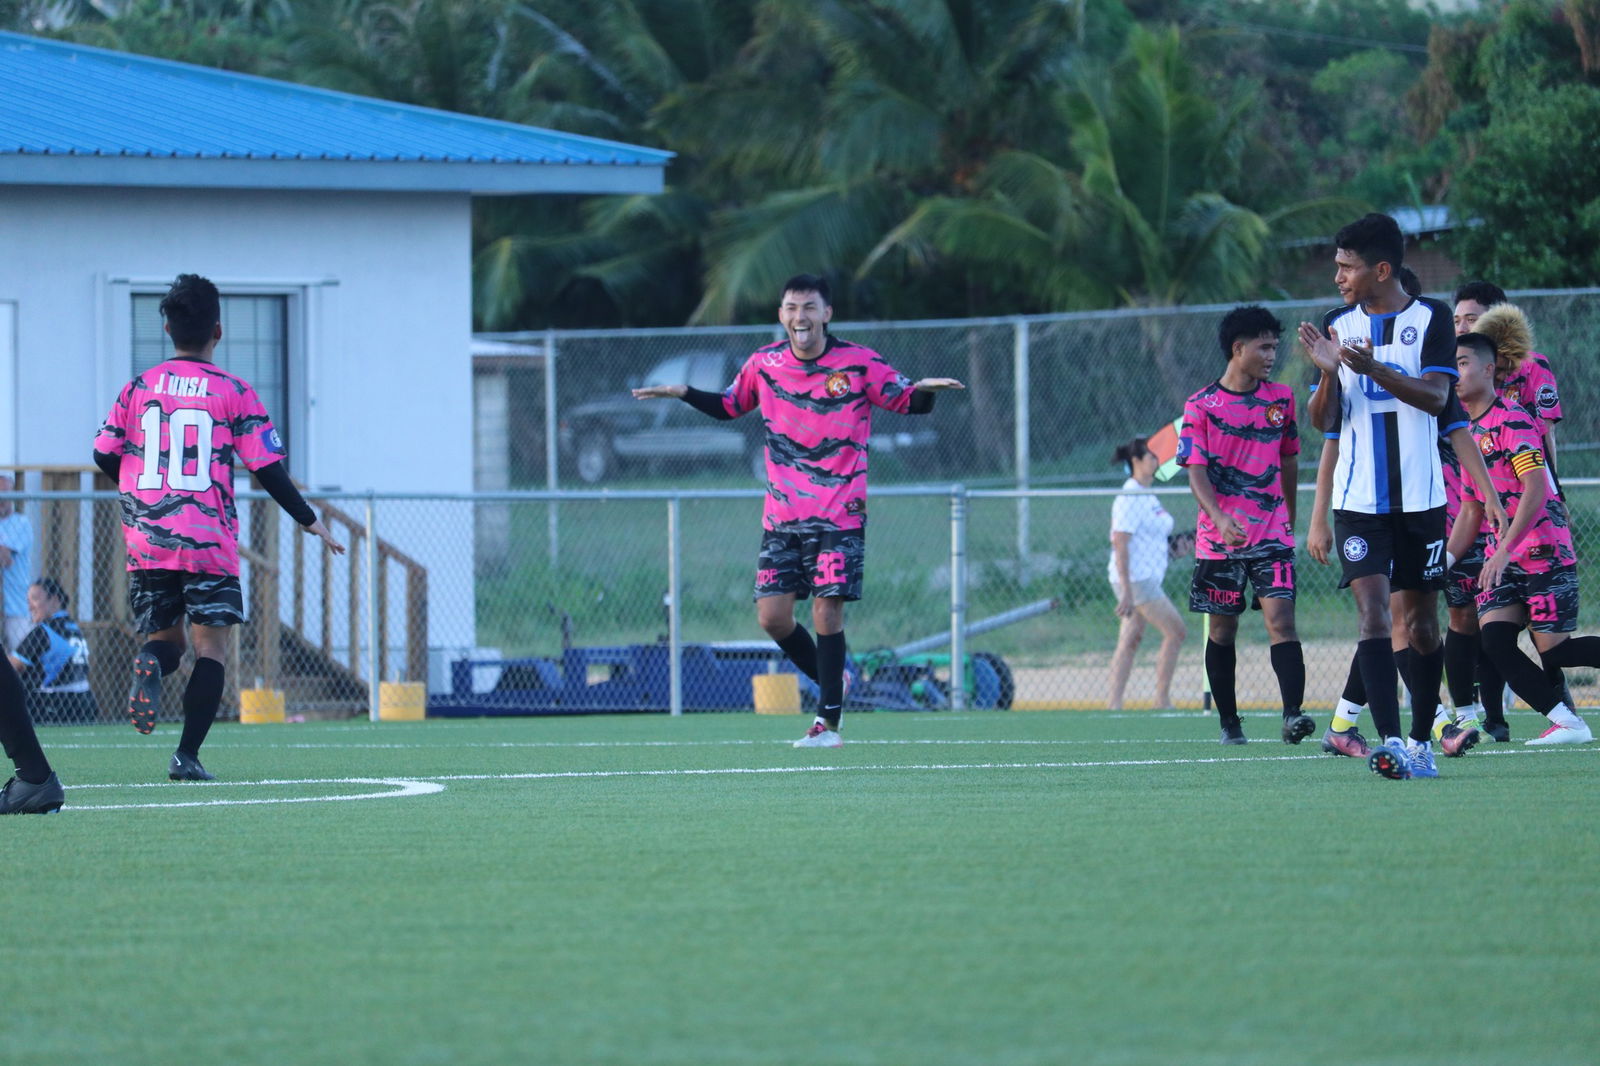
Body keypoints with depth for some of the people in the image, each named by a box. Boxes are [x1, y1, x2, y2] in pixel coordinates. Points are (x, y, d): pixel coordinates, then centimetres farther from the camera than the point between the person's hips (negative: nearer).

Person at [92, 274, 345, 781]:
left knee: (164, 638, 15)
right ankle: (187, 755, -9)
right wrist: (309, 521, 10)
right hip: (209, 544, -3)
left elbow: (105, 455, 8)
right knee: (211, 646, 3)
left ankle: (150, 663, -22)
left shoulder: (138, 388, 6)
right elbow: (268, 467, -3)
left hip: (146, 543, 3)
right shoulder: (234, 392, -2)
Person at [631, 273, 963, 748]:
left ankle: (829, 721, -1)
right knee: (772, 616, -1)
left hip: (839, 514, -4)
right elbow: (728, 405, 19)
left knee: (827, 611, -9)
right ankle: (832, 685, 22)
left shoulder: (859, 364, -7)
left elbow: (908, 402, 1)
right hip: (782, 516, 4)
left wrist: (924, 389, -22)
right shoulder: (764, 364, 3)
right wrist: (683, 393, 4)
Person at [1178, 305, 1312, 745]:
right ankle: (1228, 721, 18)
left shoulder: (1281, 398, 7)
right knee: (1222, 630, 7)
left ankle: (1293, 714, -24)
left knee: (1280, 619, -14)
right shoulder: (1201, 406, -3)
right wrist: (1220, 518, -26)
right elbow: (1197, 472, -10)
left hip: (1272, 533, 1)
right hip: (1218, 539, -1)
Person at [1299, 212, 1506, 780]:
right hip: (1358, 498, 1)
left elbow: (1436, 397, -13)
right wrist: (1329, 373, -15)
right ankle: (1389, 740, -23)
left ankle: (1421, 741, 19)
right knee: (1372, 606, -15)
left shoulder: (1431, 318, -2)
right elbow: (1323, 421, 5)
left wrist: (1375, 369, -27)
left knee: (1422, 619, 6)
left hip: (1420, 496, -1)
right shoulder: (1338, 325, 6)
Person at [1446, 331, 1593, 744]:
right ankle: (1565, 721, -8)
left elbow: (1536, 488, -21)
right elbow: (1471, 509, 22)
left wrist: (1504, 551, -26)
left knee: (1554, 649, -10)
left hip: (1544, 551, -8)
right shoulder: (1470, 432, 15)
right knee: (1494, 639, -11)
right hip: (1504, 558, 8)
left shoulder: (1512, 420, -12)